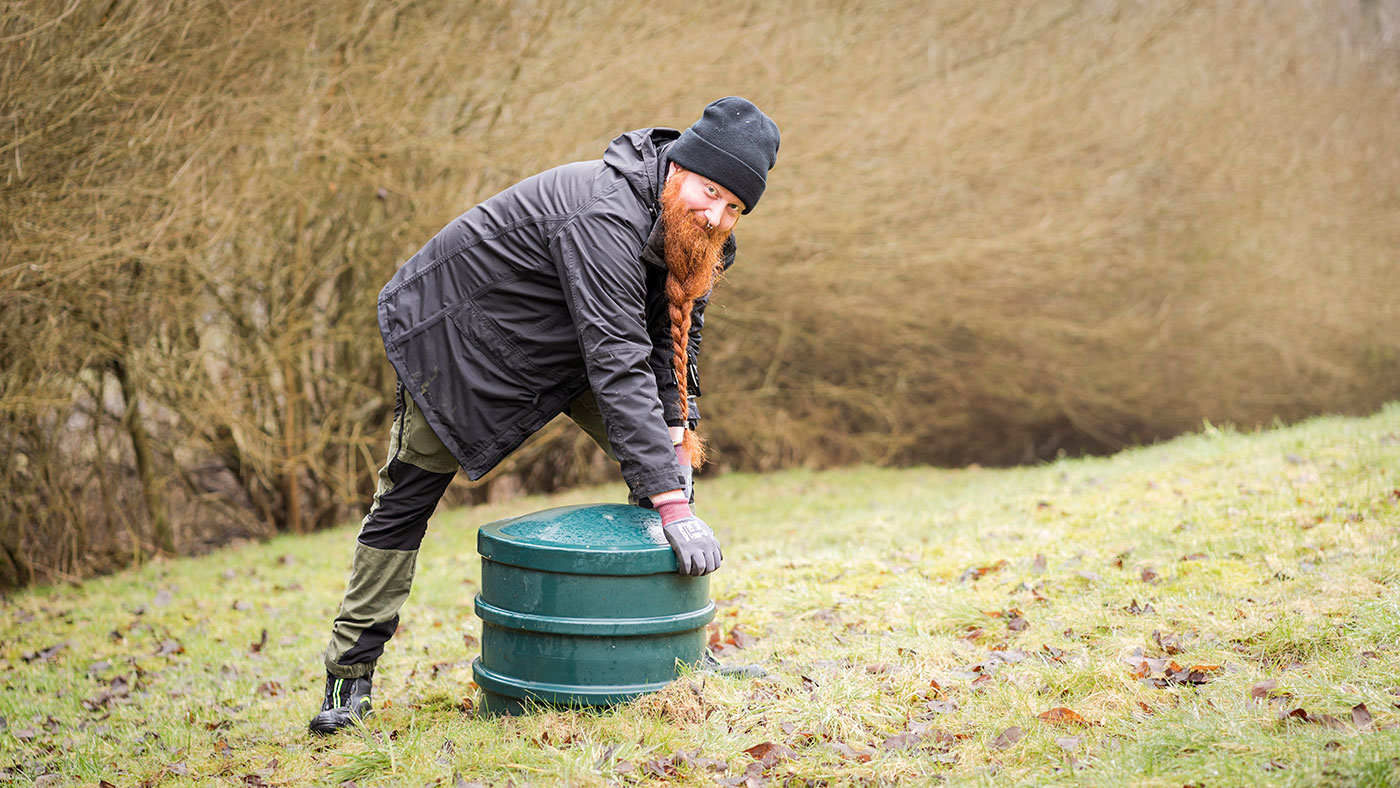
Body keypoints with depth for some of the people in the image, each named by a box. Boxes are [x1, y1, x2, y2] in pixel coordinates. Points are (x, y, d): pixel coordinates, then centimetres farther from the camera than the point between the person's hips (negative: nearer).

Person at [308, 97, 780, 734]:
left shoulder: (694, 231, -11)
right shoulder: (605, 216, -39)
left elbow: (672, 335, -2)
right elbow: (617, 364, -44)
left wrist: (677, 429, -18)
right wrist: (670, 503, -45)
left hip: (557, 340, 8)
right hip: (456, 330, -8)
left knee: (671, 464, -2)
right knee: (409, 494, -2)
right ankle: (351, 671, 11)